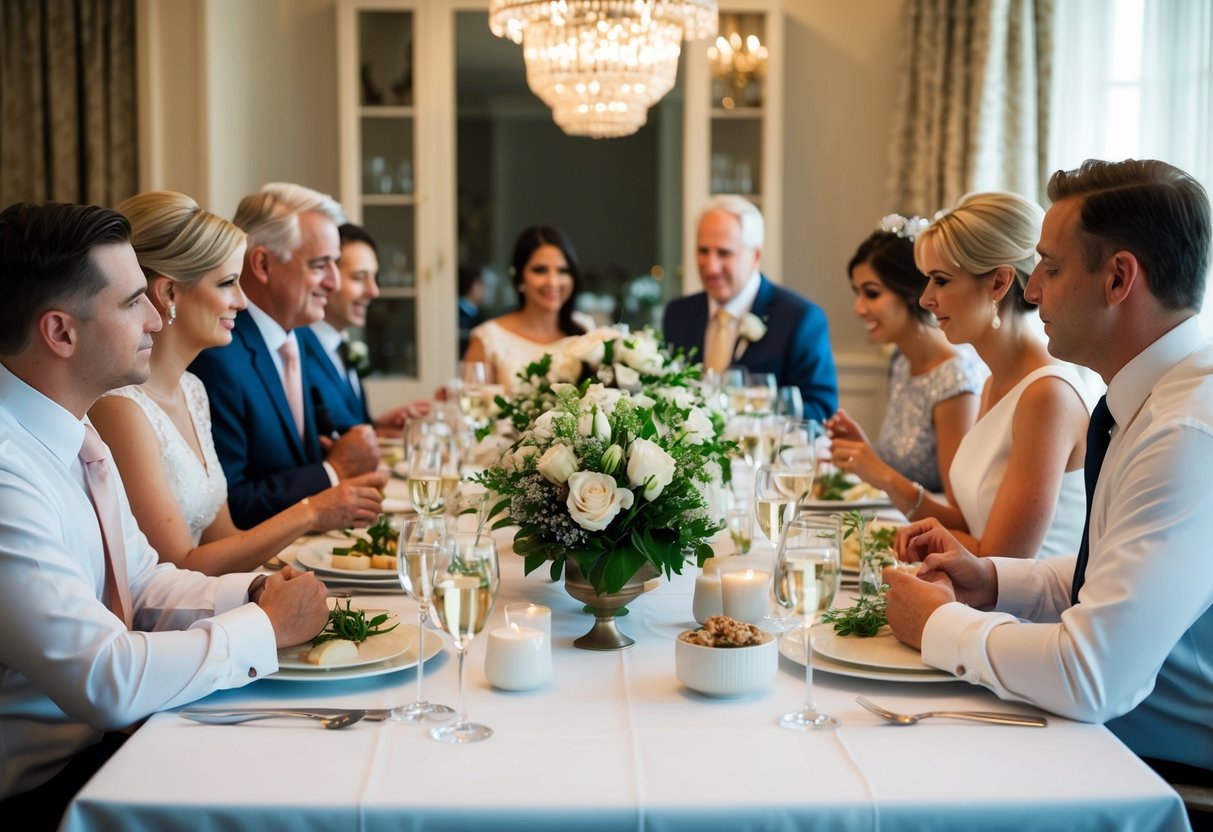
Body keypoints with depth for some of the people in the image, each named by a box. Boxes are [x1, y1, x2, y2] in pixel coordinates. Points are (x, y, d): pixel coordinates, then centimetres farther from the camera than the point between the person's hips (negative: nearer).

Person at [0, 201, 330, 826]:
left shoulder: (74, 434, 5)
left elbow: (142, 583, 13)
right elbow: (106, 682, -29)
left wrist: (251, 593, -5)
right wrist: (266, 624, -17)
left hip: (107, 729, 8)